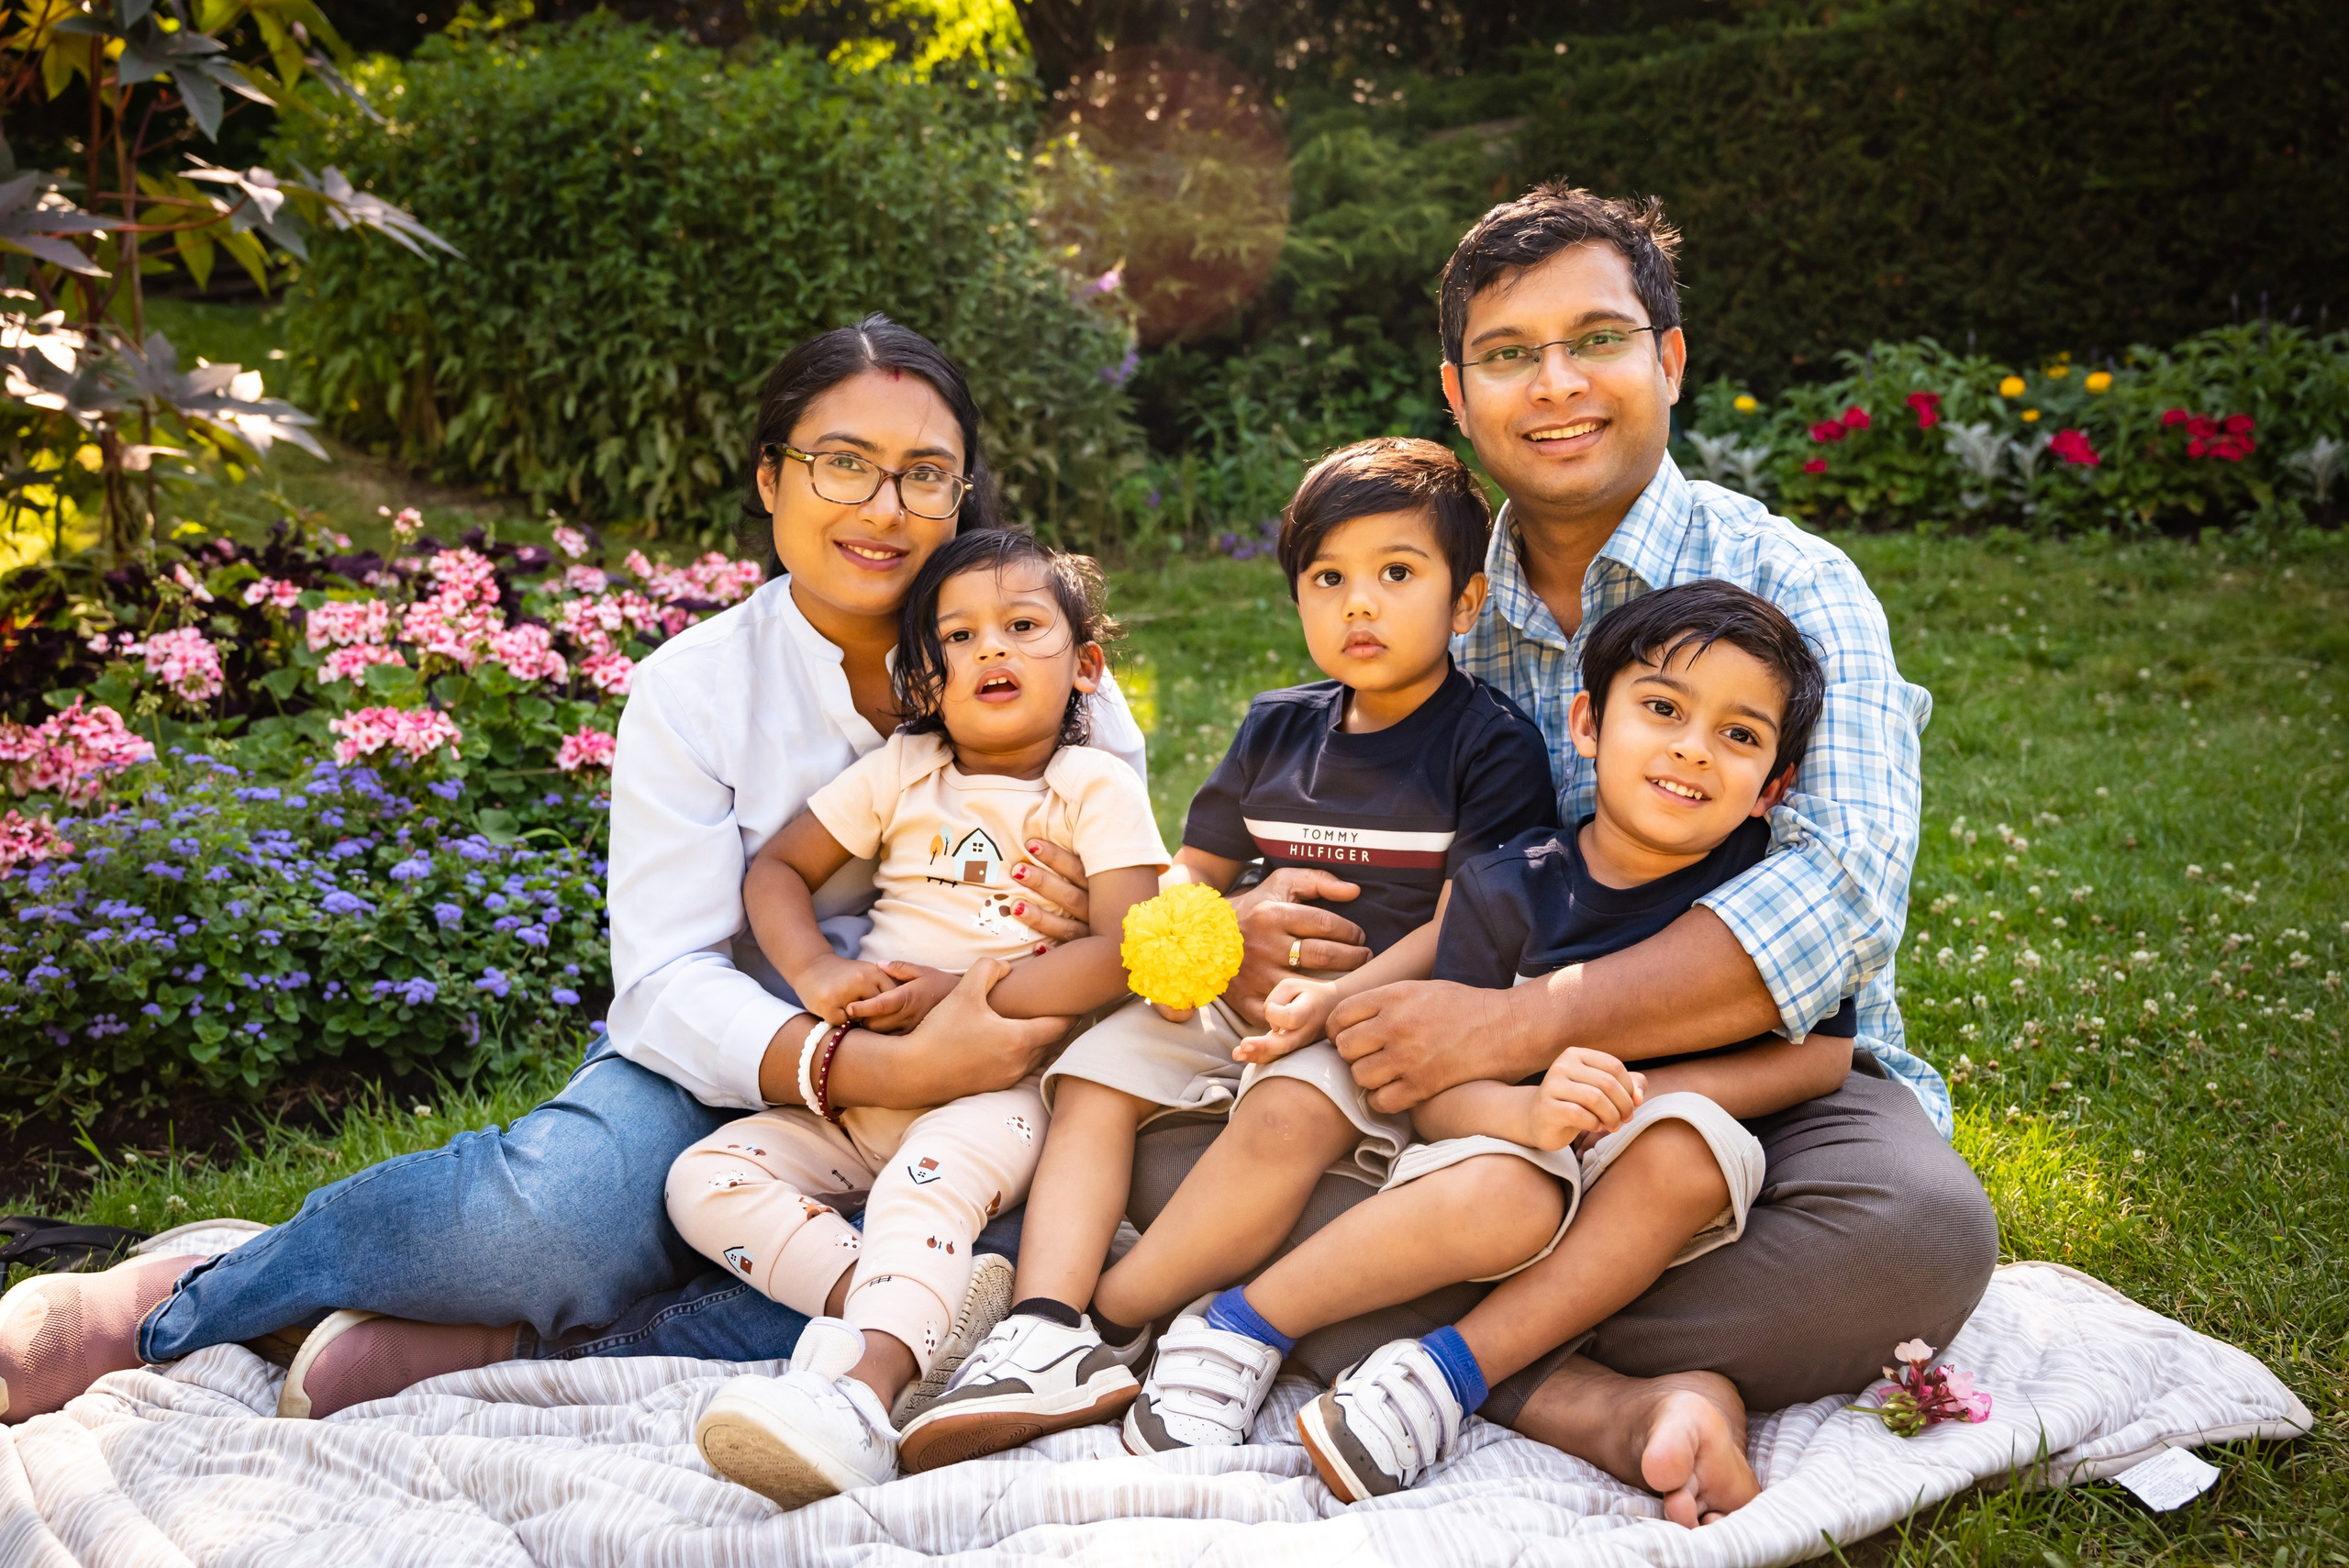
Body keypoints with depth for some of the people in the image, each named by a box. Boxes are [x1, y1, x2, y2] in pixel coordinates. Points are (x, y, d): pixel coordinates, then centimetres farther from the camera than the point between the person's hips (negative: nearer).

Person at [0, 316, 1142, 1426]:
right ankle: (177, 1302, -9)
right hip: (723, 1078, -1)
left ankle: (489, 1351, -25)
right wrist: (889, 1070, -29)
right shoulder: (693, 690, -5)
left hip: (940, 1120, 2)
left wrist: (1087, 930, -19)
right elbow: (667, 985, -13)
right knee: (560, 1211, -36)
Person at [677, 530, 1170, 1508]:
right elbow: (776, 867, 14)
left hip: (1006, 1087, -5)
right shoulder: (900, 773, 12)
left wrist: (964, 997, -19)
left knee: (931, 1173, -38)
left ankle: (863, 1388, -52)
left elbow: (1127, 950, -13)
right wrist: (815, 971, -8)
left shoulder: (1097, 788, 0)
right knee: (705, 1177, -14)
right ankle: (893, 1307, -28)